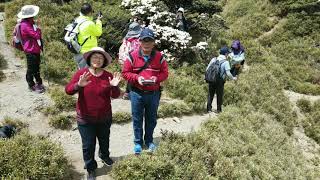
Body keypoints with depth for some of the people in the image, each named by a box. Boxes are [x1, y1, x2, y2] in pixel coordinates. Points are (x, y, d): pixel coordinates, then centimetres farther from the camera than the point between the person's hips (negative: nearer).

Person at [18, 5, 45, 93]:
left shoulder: (30, 23, 10)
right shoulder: (25, 25, -21)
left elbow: (37, 34, 13)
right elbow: (37, 35, -23)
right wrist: (38, 28, -8)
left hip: (35, 49, 10)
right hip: (30, 51, -10)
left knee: (36, 67, 19)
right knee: (31, 69, 2)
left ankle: (39, 83, 32)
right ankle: (31, 85, 13)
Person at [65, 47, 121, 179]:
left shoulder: (108, 76, -7)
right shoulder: (81, 73, -12)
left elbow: (115, 96, -8)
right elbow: (68, 90, -18)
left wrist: (114, 86, -29)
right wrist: (78, 85, -38)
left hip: (104, 118, 3)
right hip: (85, 119, -2)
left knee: (104, 140, 25)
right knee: (88, 145, 7)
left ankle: (104, 156, 55)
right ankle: (90, 168, 28)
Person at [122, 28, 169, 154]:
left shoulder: (159, 57, 0)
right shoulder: (132, 56, -5)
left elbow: (165, 73, 3)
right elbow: (125, 73, -2)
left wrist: (156, 79, -17)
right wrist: (137, 78, -19)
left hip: (154, 93, 2)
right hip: (137, 93, -1)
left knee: (151, 119, 14)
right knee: (137, 119, 7)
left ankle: (149, 141, 32)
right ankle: (138, 142, 22)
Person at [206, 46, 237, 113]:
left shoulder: (214, 59, 4)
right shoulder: (226, 62, -9)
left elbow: (207, 69, 5)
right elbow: (228, 73, -12)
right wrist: (233, 78, 5)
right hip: (220, 81, -4)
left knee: (210, 94, 13)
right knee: (219, 95, 10)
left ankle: (209, 109, 16)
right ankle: (219, 109, 17)